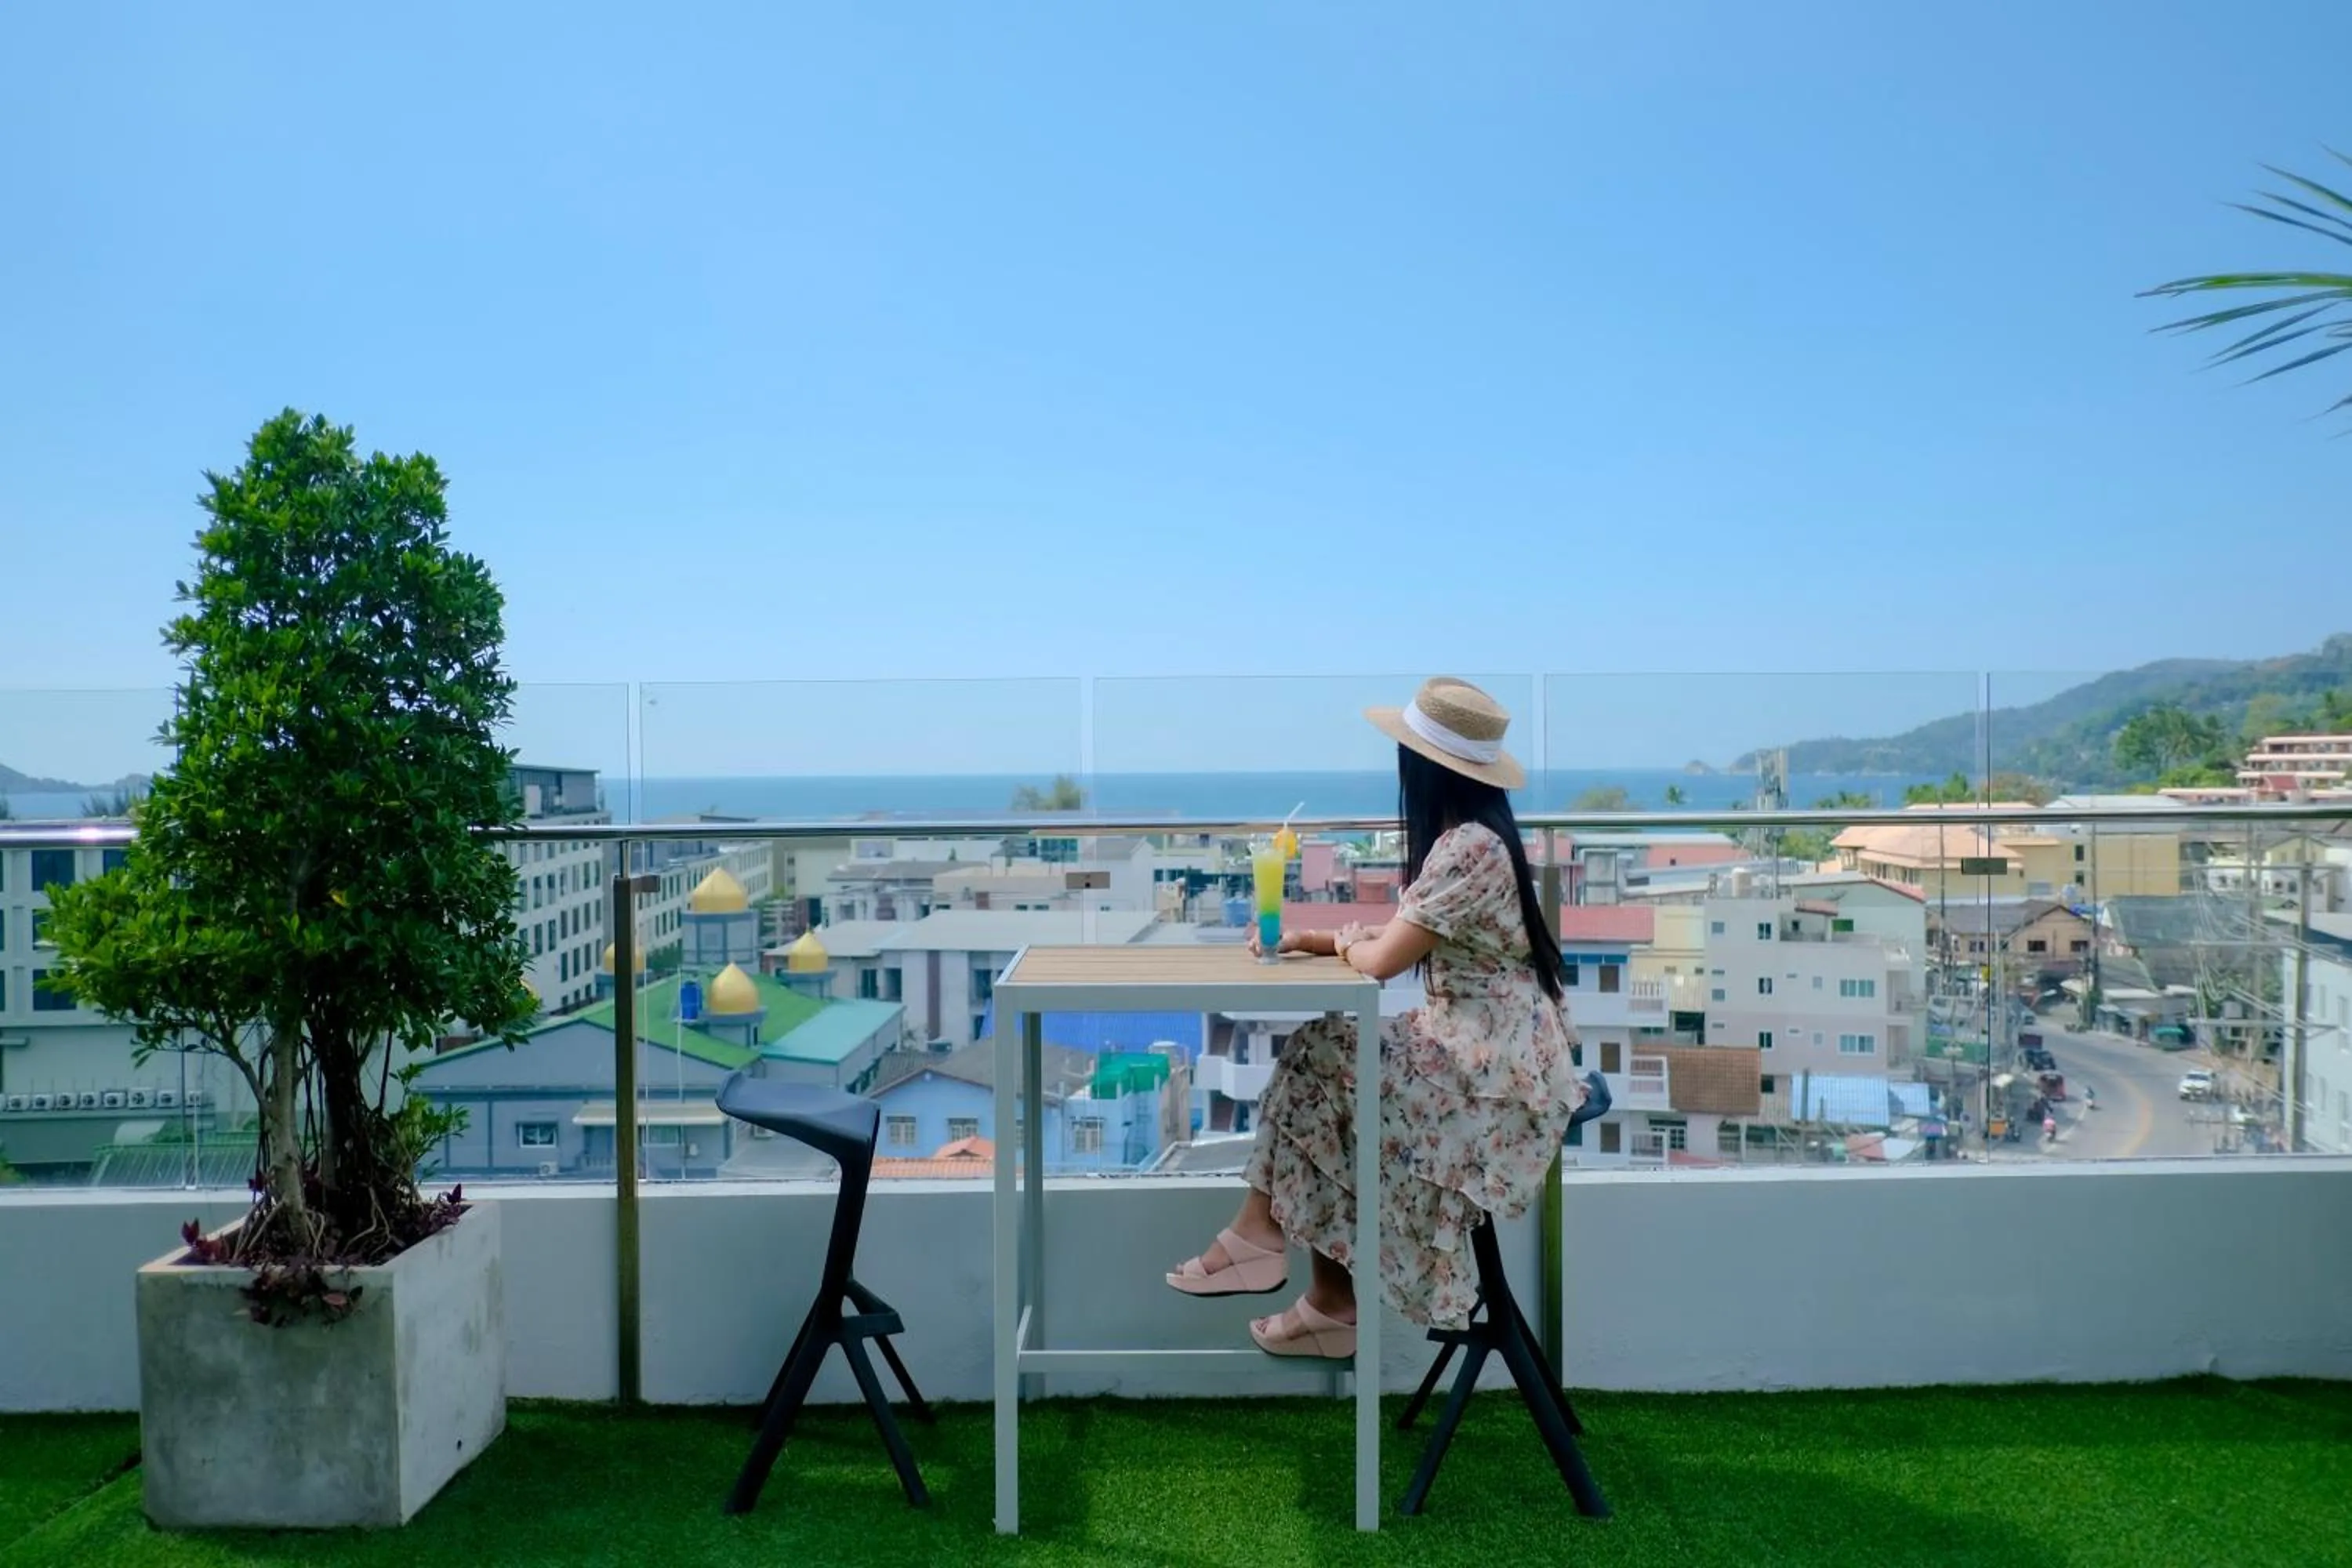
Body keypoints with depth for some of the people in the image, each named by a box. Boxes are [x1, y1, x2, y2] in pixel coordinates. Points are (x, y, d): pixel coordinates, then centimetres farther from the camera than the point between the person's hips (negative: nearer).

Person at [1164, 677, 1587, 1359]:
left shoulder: (1469, 846, -22)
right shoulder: (1462, 835, 10)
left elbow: (1384, 958, -22)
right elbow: (1402, 940, 13)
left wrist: (1342, 943, 0)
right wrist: (1317, 939, 2)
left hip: (1497, 1056, -9)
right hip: (1472, 1038, 9)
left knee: (1324, 1062, -11)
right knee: (1322, 1055, 1)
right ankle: (1266, 1234, 1)